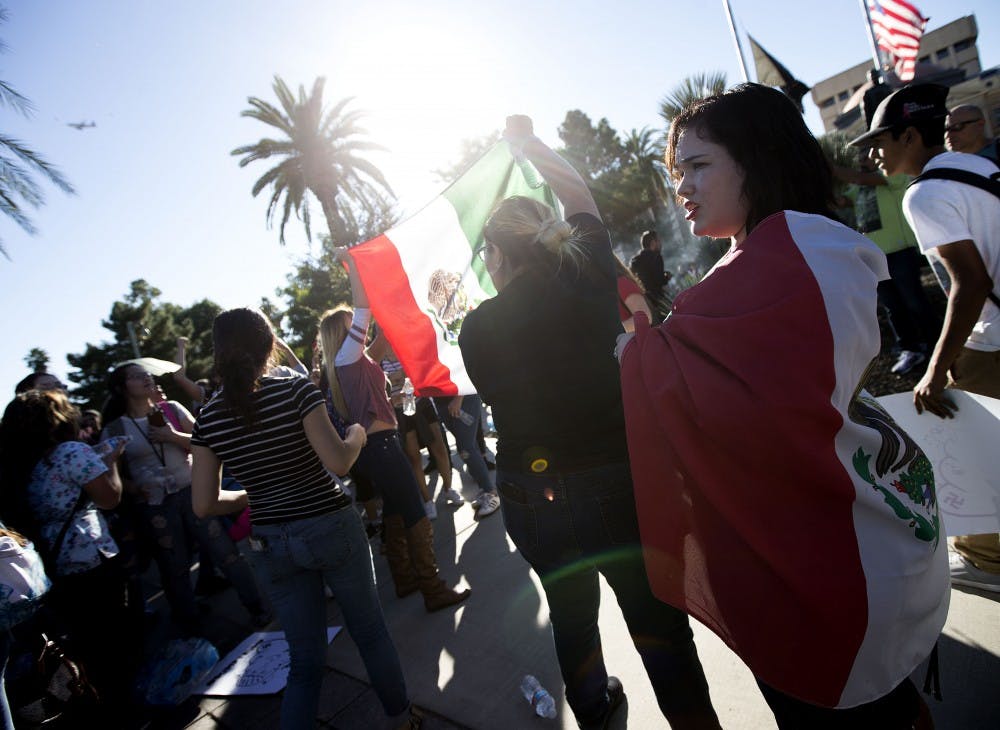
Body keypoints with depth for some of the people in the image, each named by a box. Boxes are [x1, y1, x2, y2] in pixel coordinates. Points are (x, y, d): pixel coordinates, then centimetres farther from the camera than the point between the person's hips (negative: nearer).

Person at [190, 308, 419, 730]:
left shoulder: (209, 418, -2)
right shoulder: (296, 390, -14)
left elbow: (204, 505, -2)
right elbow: (338, 461, -21)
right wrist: (356, 434, -1)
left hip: (271, 545, 3)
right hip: (331, 529, -3)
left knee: (305, 660, 18)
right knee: (370, 631, 19)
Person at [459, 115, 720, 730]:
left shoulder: (477, 327, -10)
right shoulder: (590, 276, -7)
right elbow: (580, 195, 10)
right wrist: (530, 143, 24)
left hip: (533, 497, 2)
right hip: (615, 481, -1)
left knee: (572, 615, 26)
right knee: (658, 626, 12)